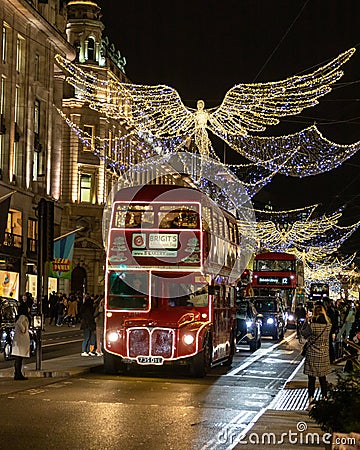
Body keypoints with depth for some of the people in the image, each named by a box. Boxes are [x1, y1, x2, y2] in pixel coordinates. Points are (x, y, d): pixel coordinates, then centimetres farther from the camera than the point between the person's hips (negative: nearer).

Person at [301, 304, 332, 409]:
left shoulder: (311, 325, -17)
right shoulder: (328, 325, -7)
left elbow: (303, 333, 0)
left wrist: (307, 321, 9)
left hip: (312, 355, -3)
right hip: (324, 355, 3)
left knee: (311, 379, 4)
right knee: (323, 378, 16)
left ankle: (311, 399, 4)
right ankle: (324, 398, 22)